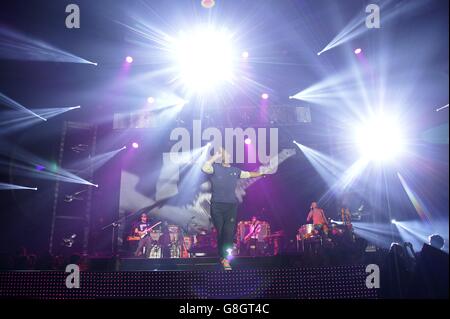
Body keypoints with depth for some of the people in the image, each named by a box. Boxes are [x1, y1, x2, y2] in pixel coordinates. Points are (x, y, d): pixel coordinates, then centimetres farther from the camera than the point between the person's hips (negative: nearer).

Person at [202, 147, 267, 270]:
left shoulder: (235, 170, 13)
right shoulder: (215, 168, 1)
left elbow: (248, 174, 24)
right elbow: (204, 168, -19)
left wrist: (262, 172, 25)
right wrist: (215, 156, -16)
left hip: (231, 205, 2)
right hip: (217, 206, -2)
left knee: (229, 232, -8)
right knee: (220, 232, 5)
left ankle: (224, 258, -1)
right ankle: (223, 257, 20)